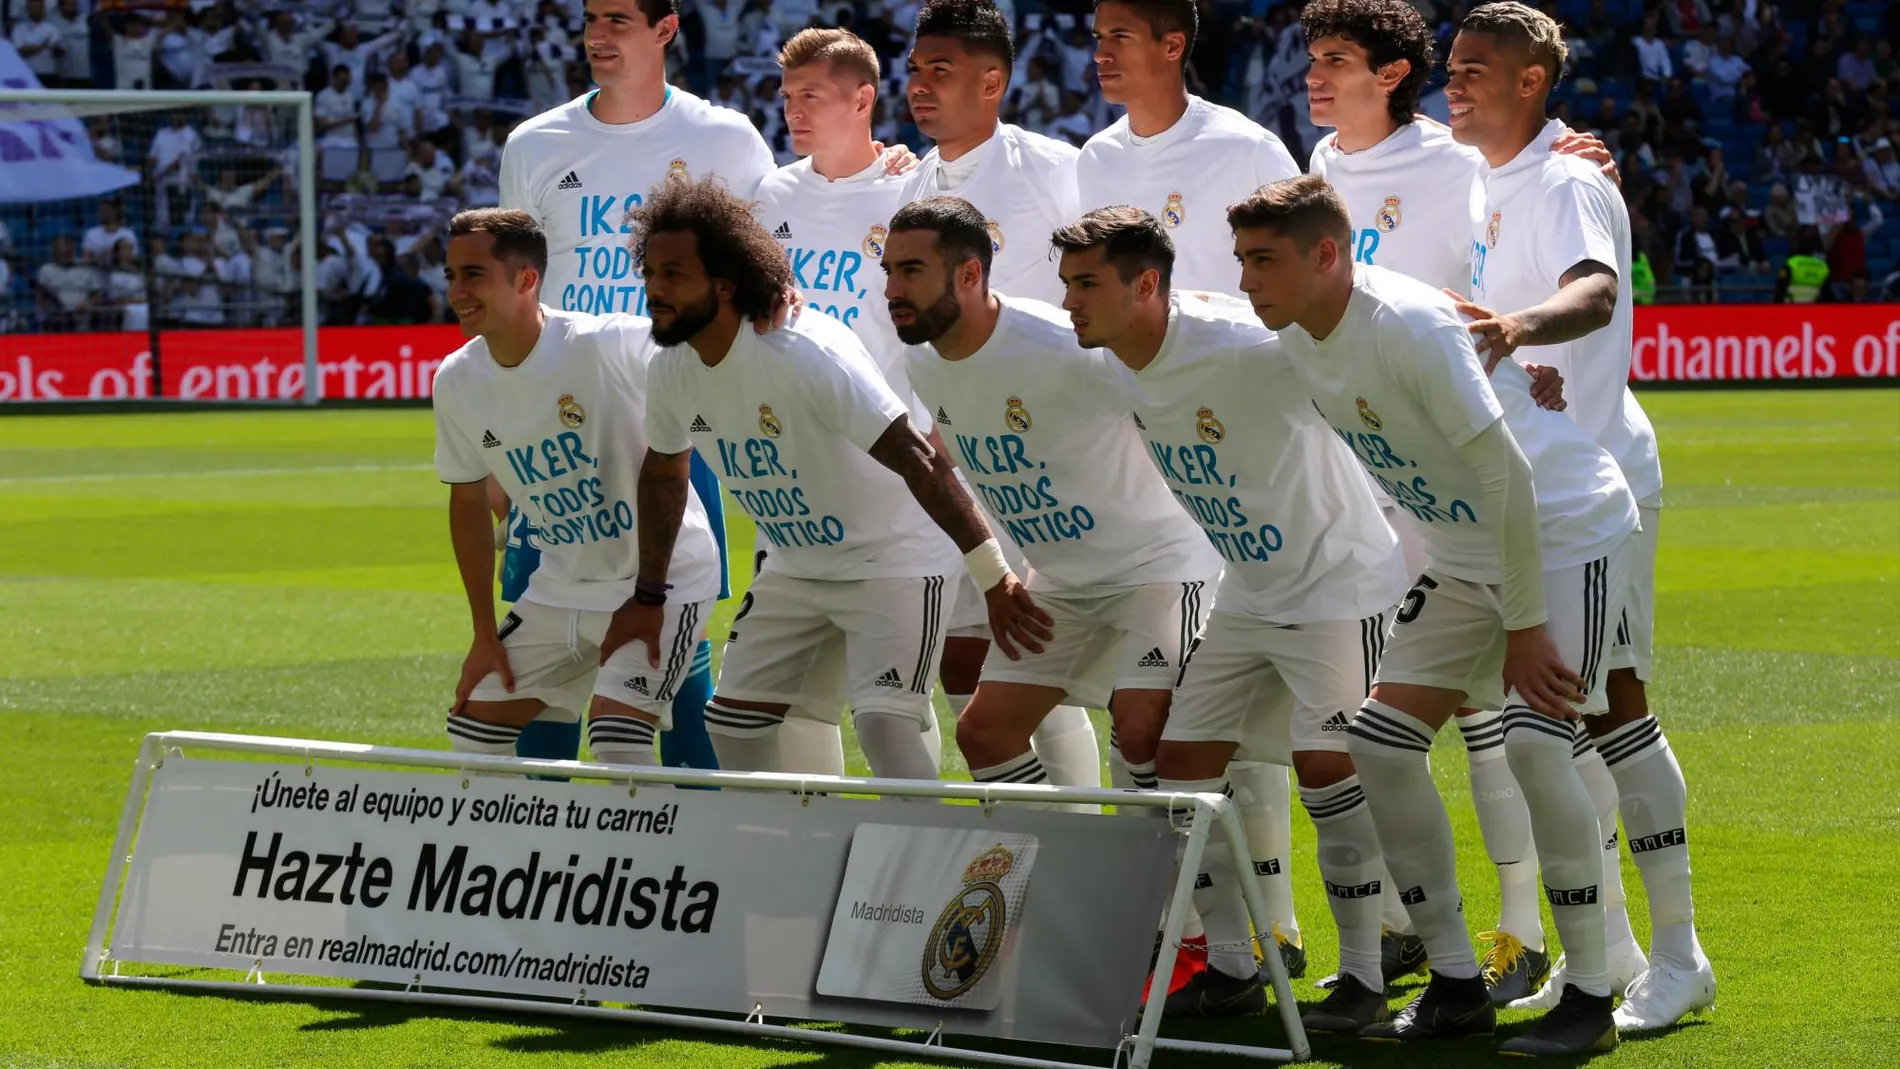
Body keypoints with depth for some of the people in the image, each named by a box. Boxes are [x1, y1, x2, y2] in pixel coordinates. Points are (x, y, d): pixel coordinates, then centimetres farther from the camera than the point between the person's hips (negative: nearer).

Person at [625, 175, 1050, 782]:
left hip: (894, 562, -8)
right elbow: (663, 472, 15)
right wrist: (650, 597, 19)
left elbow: (917, 461, -34)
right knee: (731, 720, 8)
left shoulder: (808, 354, -30)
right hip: (796, 569, 8)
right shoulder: (672, 369, -6)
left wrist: (993, 578, -39)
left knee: (882, 725, -24)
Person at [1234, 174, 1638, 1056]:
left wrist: (1523, 626, -25)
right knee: (1380, 742, 0)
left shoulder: (1413, 329, -27)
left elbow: (1505, 472, -27)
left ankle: (1589, 996, -13)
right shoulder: (1295, 340, -2)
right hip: (1465, 553, 9)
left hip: (1567, 530, -9)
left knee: (1532, 740, -23)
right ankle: (1455, 987, 7)